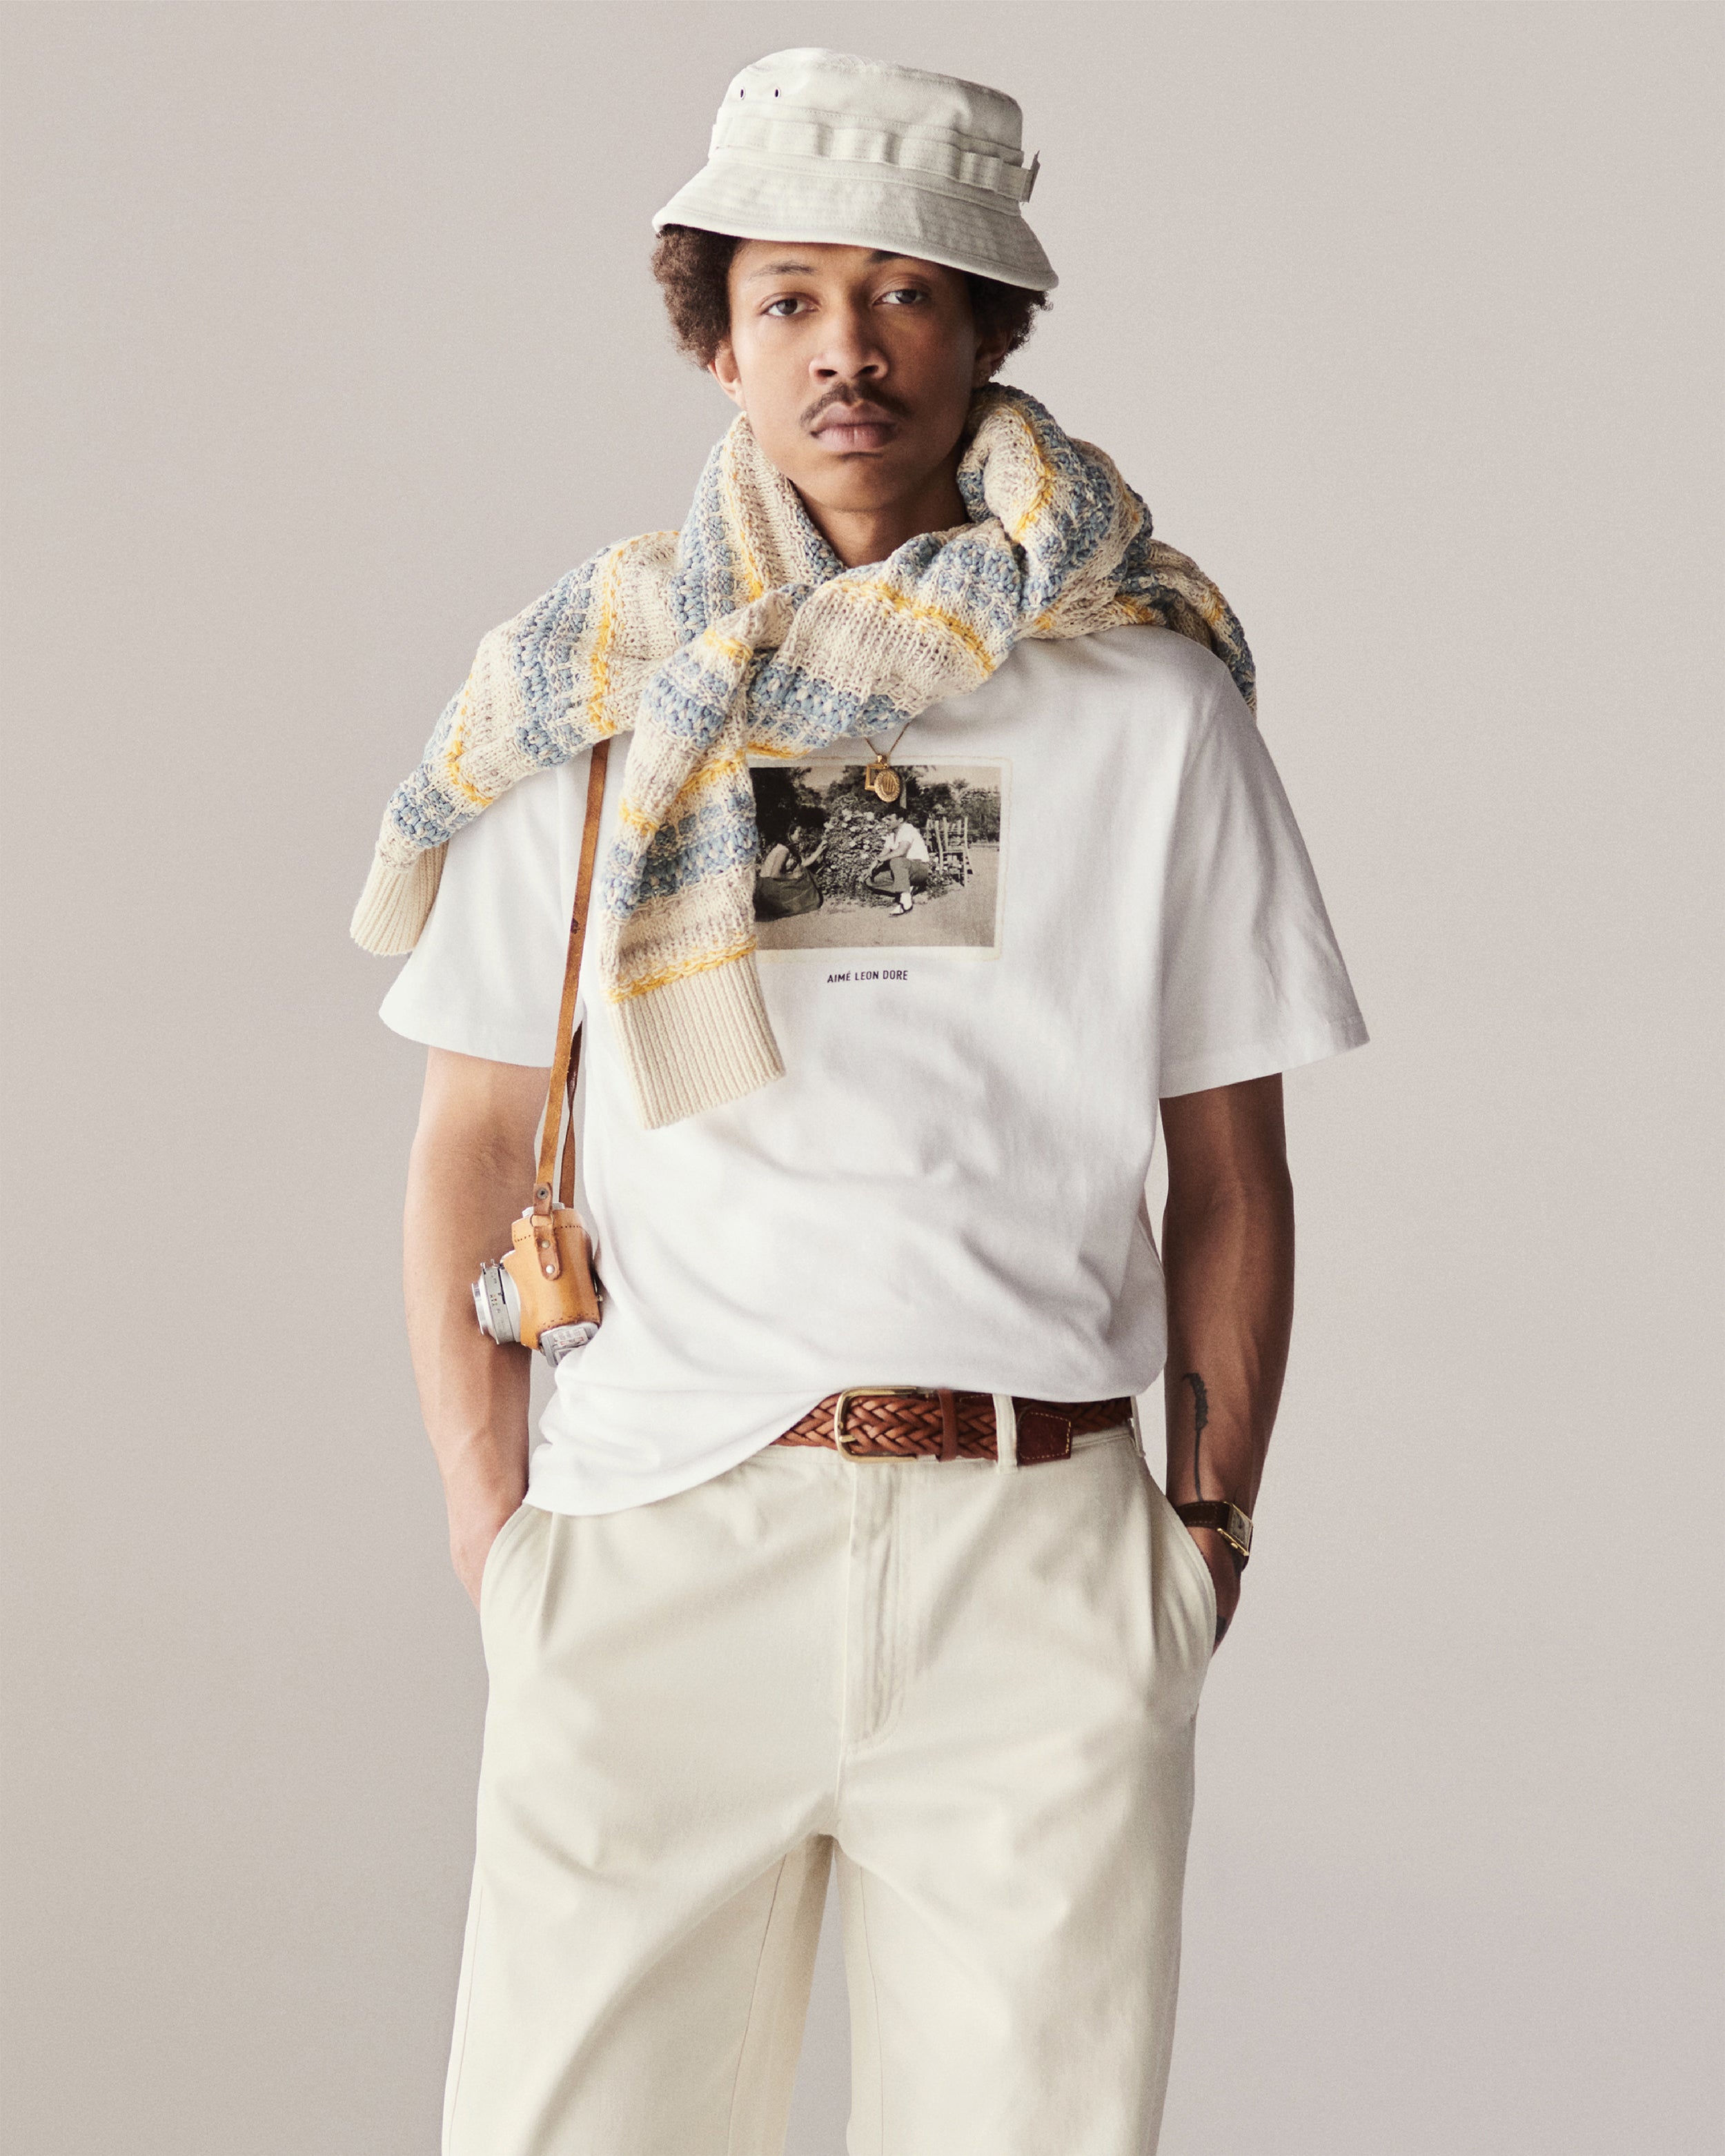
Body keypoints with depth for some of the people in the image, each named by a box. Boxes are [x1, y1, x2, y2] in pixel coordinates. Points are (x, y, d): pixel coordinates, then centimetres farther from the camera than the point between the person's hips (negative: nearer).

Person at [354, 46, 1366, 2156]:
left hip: (1038, 1567, 0)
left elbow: (1229, 1179, 10)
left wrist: (1211, 1526, 4)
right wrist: (488, 1509, 3)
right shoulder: (593, 701, 6)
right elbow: (467, 1145, 11)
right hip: (657, 1543, 0)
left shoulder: (1152, 705, 5)